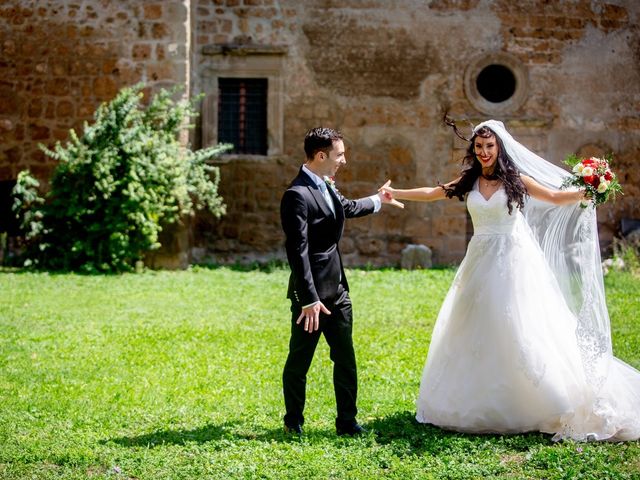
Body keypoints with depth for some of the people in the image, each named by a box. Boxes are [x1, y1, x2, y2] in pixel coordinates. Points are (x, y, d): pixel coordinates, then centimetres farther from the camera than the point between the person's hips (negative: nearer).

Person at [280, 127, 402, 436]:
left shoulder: (325, 187, 10)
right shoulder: (298, 195, -19)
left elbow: (347, 207, 34)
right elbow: (297, 251, -22)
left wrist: (378, 201, 50)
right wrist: (309, 300, -24)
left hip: (337, 289, 9)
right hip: (312, 293, -9)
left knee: (345, 358, 11)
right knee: (299, 361, 6)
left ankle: (347, 420, 19)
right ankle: (294, 422, 20)